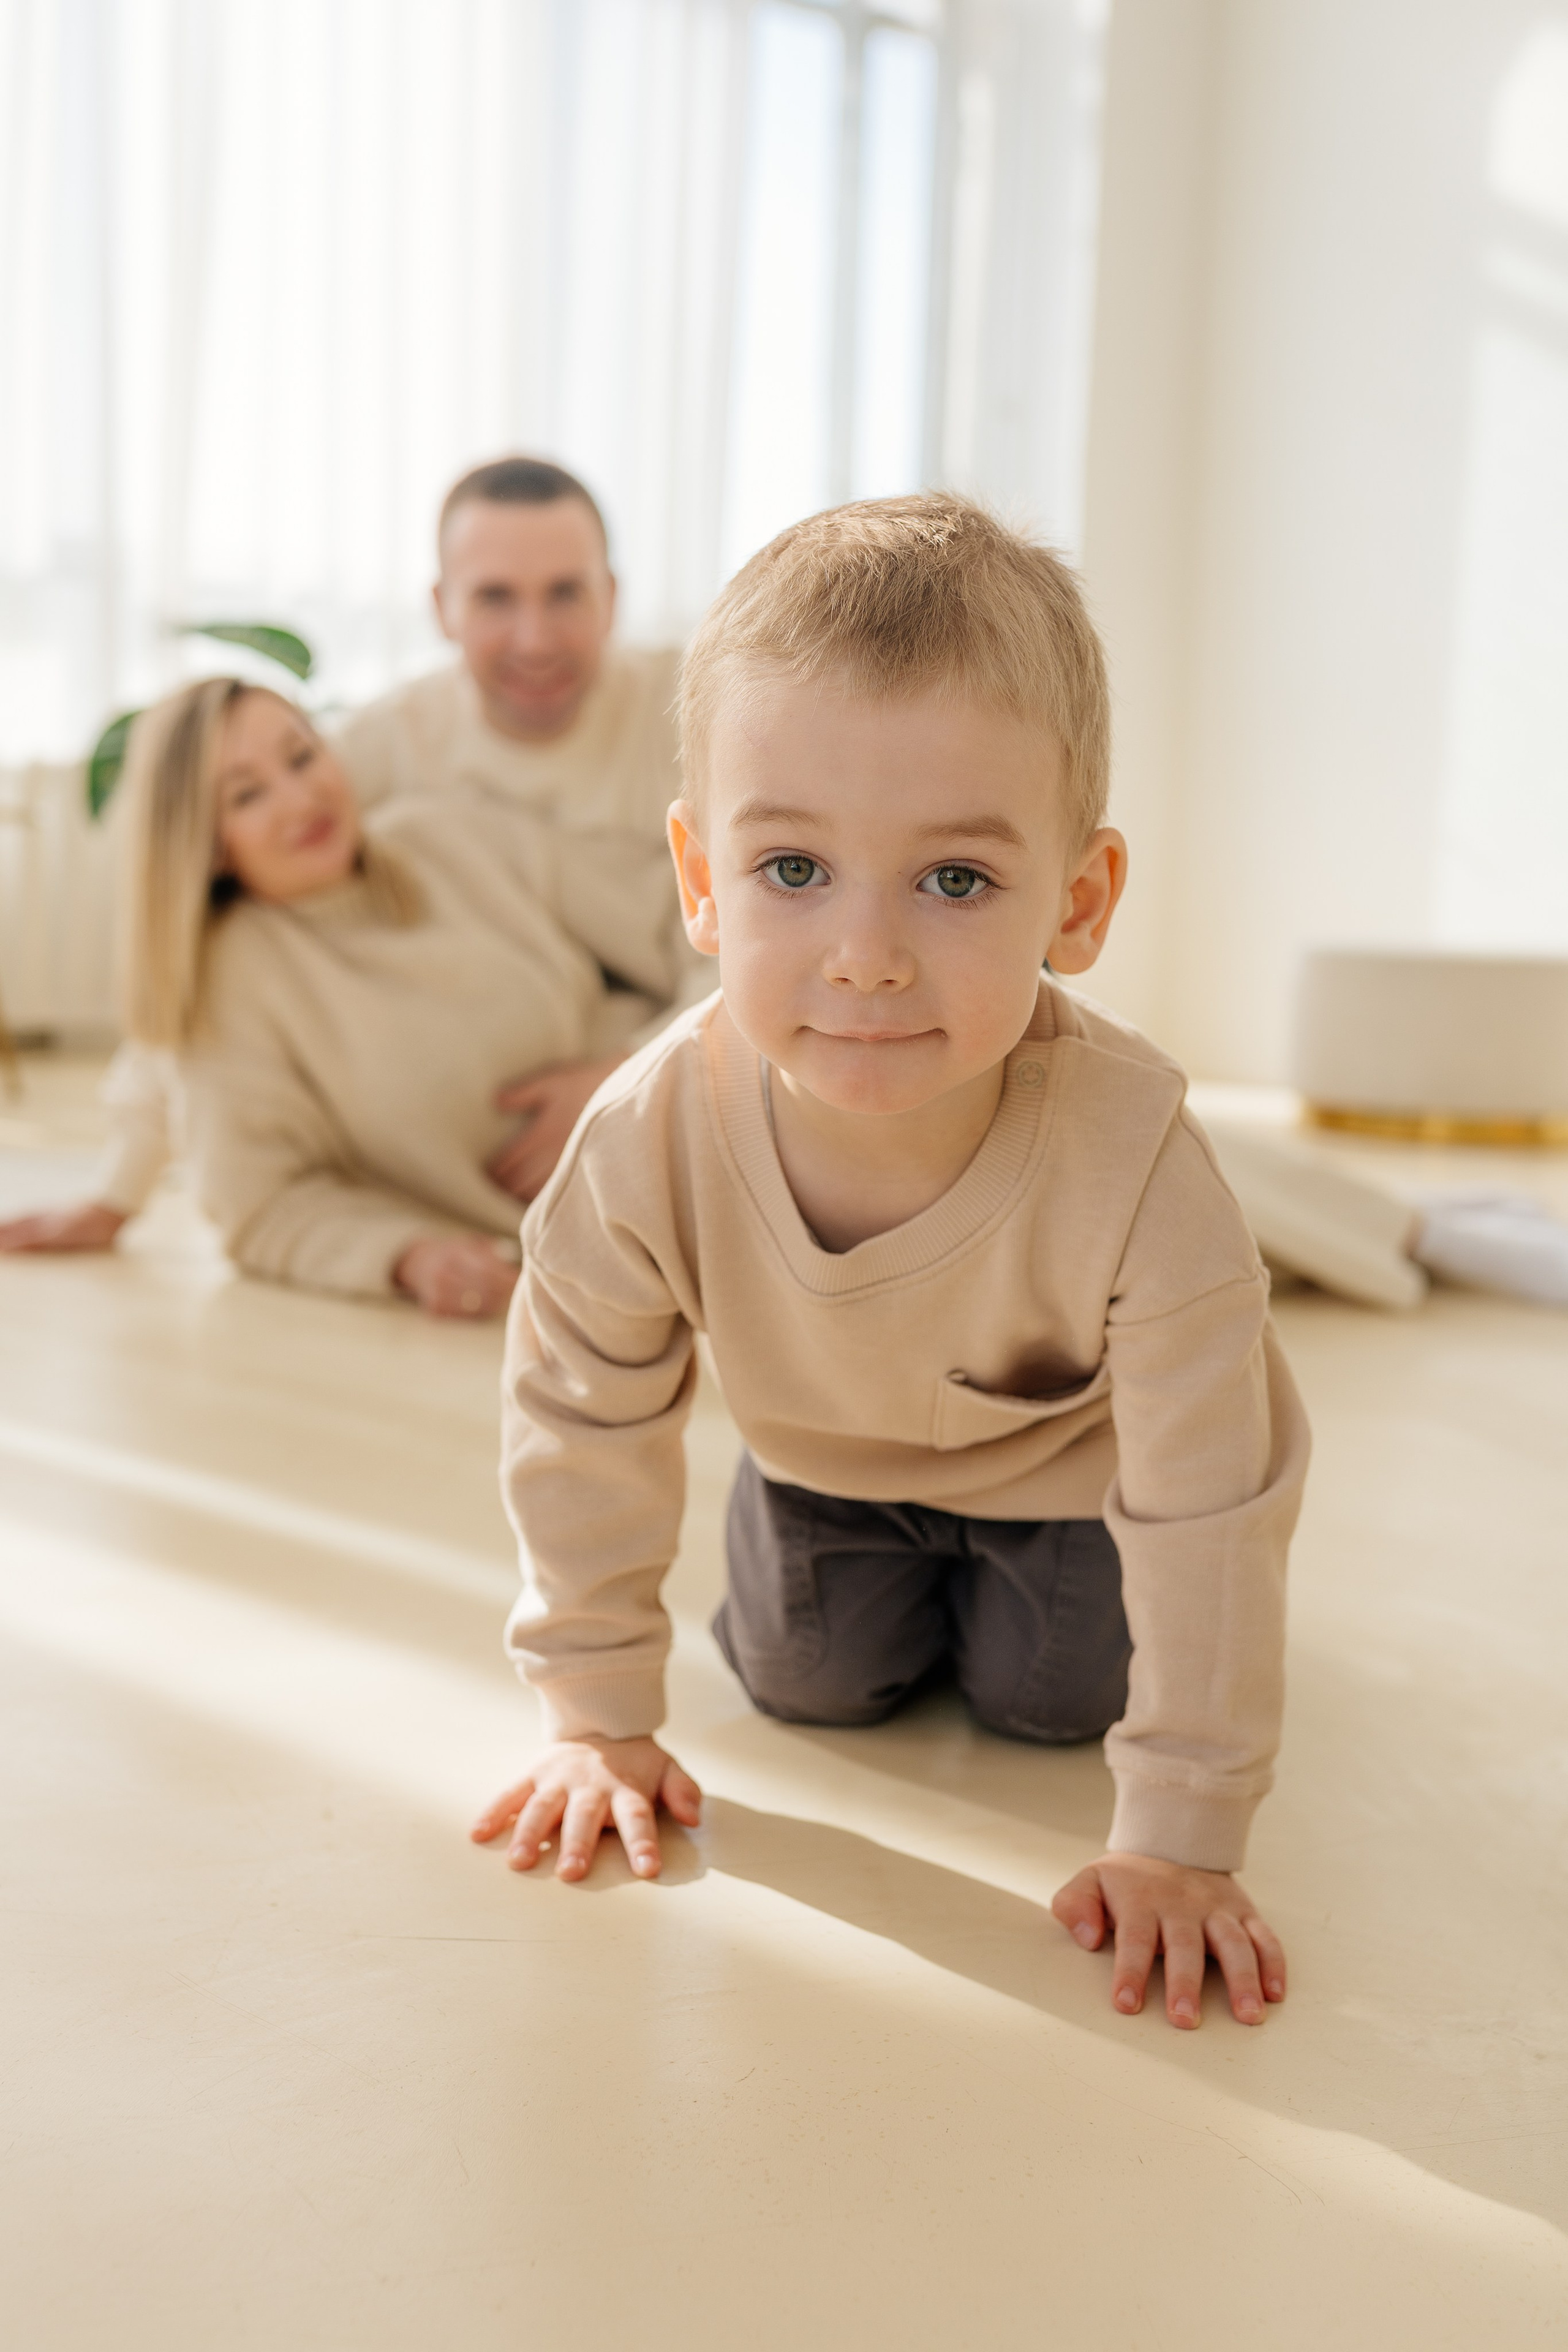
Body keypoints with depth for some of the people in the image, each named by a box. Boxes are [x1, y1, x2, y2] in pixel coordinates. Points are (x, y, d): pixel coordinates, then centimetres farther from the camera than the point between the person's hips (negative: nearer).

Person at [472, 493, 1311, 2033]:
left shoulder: (1135, 1165, -43)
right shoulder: (652, 1139, -37)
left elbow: (1210, 1513, -31)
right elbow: (581, 1424, -18)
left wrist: (1179, 1843, -25)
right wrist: (597, 1715, -10)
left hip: (1068, 1450, -1)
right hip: (823, 1446, 2)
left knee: (1052, 1698, 6)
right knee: (809, 1685, 7)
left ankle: (1017, 1585, 39)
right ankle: (901, 1585, 39)